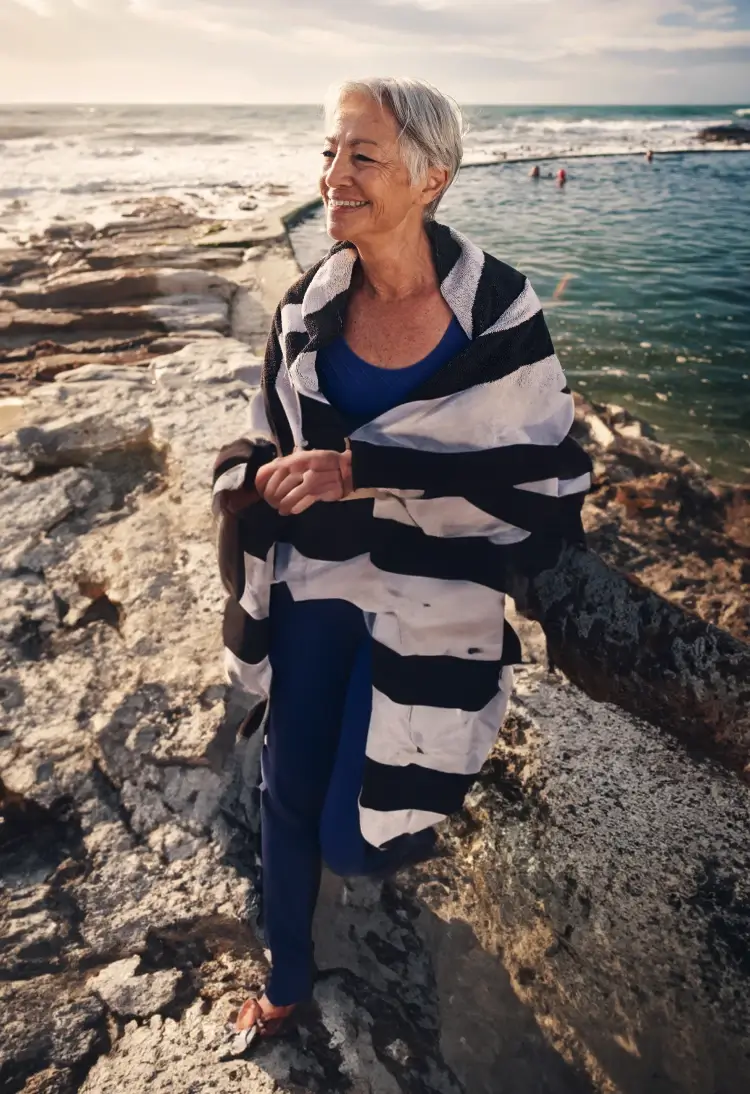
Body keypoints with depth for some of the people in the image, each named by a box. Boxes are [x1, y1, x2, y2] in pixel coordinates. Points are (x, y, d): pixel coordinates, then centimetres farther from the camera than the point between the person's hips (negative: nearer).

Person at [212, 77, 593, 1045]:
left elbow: (535, 474, -16)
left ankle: (412, 821, 46)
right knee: (287, 797, 13)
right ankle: (287, 978, 42)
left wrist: (359, 473, -23)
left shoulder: (496, 312, -15)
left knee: (354, 837, 4)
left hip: (428, 608, -3)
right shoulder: (308, 306, -2)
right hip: (315, 587, 4)